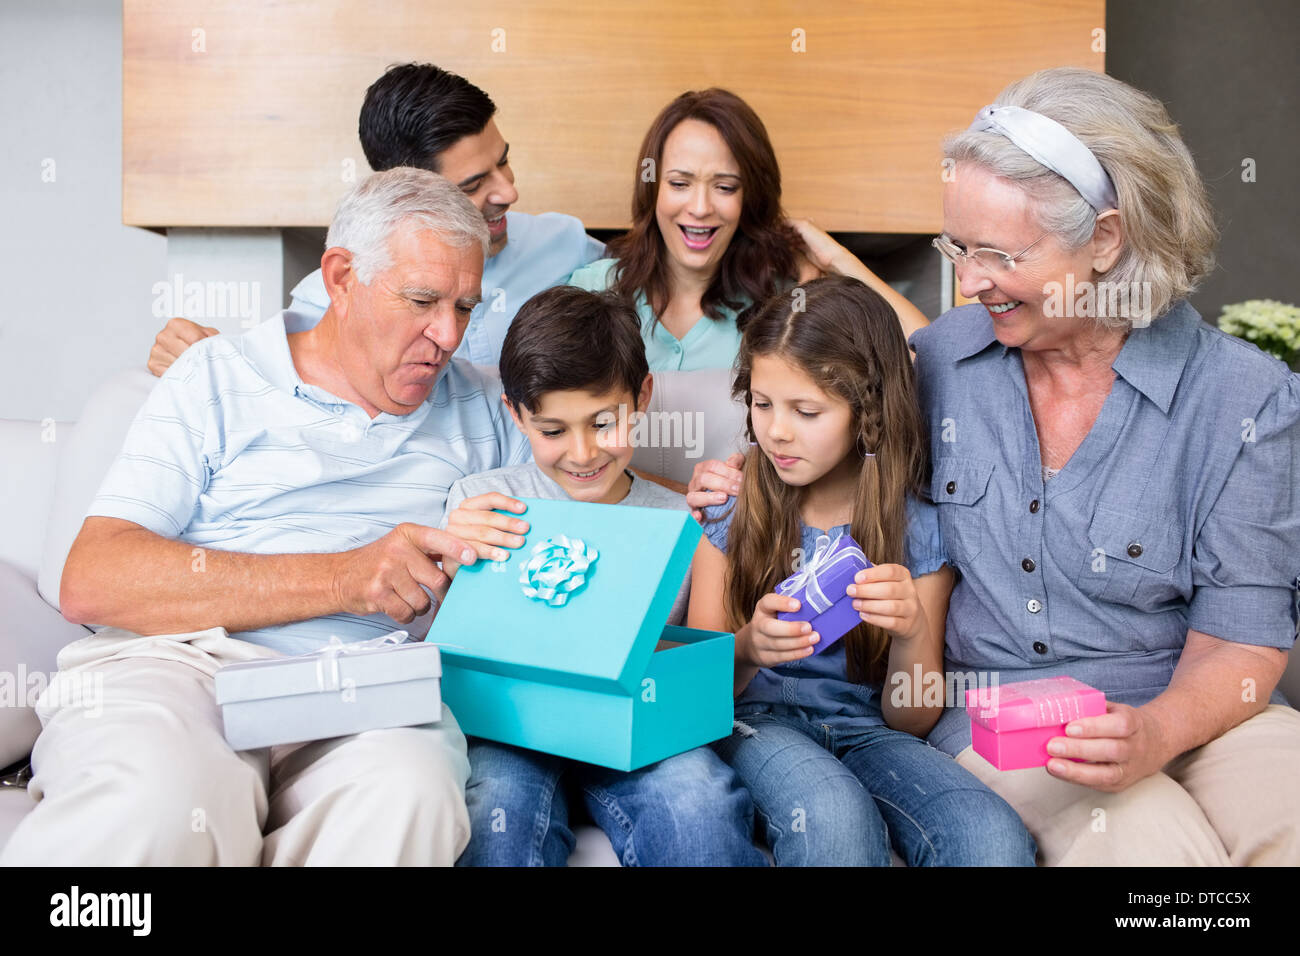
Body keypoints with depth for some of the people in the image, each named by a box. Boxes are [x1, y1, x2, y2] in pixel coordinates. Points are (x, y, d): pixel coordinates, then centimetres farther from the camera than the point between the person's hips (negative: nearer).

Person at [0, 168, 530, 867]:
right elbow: (90, 583, -3)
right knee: (158, 802, -37)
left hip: (368, 702, 3)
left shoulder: (480, 408, 20)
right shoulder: (219, 377, 10)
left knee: (409, 794, -34)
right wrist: (342, 578, -13)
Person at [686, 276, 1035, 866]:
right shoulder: (733, 511, 0)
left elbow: (910, 719, 2)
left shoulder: (919, 531, -1)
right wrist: (748, 649, -23)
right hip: (758, 720, 0)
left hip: (868, 727, 1)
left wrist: (912, 633, -20)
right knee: (835, 821, -36)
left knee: (996, 839, -30)